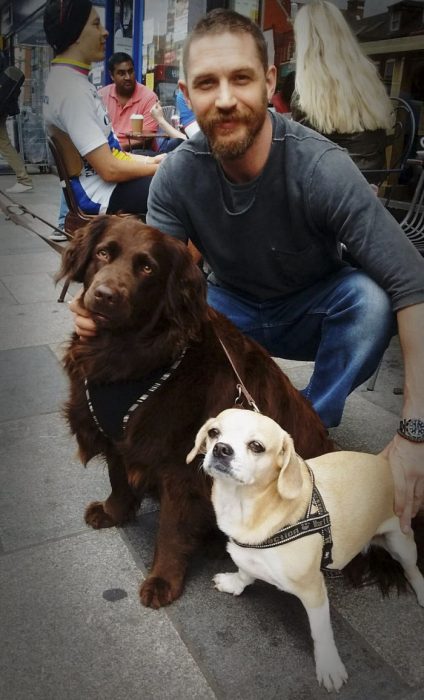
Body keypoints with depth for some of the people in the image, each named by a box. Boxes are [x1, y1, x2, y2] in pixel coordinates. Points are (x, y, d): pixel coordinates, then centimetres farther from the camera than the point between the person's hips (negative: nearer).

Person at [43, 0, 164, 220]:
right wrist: (159, 168, -10)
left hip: (93, 183, 11)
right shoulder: (72, 88, -21)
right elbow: (110, 170, -24)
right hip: (101, 193, -11)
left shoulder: (66, 78, 10)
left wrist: (149, 160, 8)